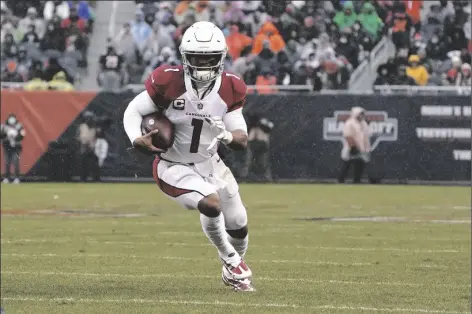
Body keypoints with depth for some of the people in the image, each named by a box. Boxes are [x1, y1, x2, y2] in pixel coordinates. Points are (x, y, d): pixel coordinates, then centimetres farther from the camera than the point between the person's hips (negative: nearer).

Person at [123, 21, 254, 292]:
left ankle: (233, 270, 43)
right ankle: (232, 262, -3)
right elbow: (133, 111, -9)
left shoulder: (231, 89, -10)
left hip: (210, 164, 5)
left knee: (239, 226, 11)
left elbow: (243, 140, -7)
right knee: (211, 204, -30)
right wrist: (137, 139, -28)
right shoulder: (168, 82, -20)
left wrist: (228, 136, -31)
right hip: (174, 167, -5)